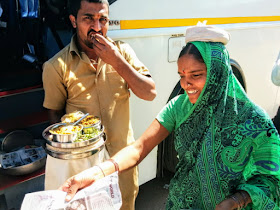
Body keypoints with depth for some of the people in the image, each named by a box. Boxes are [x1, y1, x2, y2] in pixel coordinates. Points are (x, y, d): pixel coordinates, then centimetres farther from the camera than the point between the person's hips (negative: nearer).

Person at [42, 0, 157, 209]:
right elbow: (55, 112, 0)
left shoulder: (122, 51, -5)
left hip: (122, 155, 2)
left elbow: (150, 94, -11)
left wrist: (116, 61, -21)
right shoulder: (57, 66, -10)